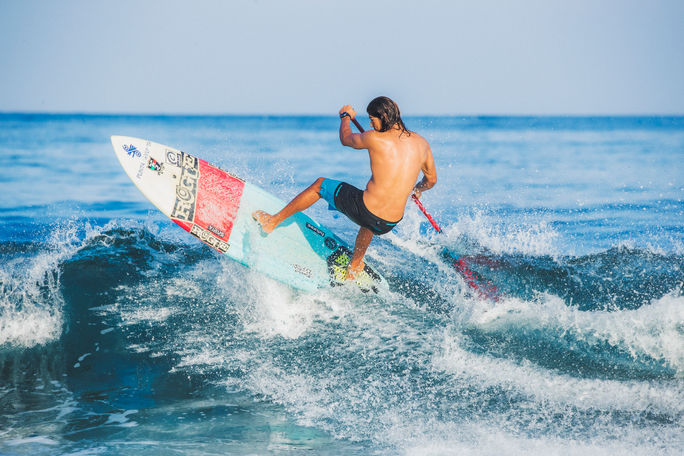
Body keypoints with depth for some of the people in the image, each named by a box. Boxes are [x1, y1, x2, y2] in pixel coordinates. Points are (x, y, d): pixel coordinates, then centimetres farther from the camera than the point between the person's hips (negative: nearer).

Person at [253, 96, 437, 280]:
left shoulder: (375, 138, -8)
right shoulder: (421, 142, 4)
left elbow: (345, 139, 14)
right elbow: (431, 180, 18)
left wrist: (346, 116, 35)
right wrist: (416, 191, 42)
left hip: (364, 211, -5)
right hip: (388, 225, 5)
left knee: (320, 184, 22)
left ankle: (272, 222, 31)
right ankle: (355, 266, 55)